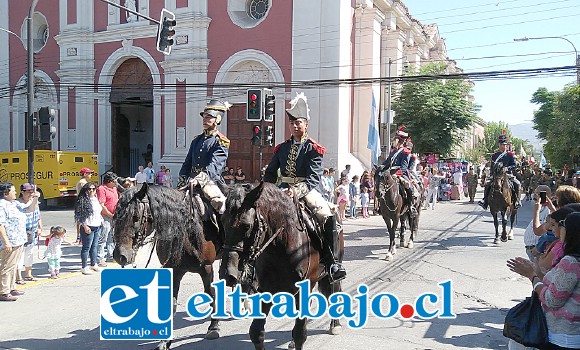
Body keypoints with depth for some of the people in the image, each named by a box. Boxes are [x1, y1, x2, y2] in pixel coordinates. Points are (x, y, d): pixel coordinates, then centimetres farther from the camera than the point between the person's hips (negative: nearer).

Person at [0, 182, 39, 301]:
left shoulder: (15, 204, 14)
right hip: (10, 243, -10)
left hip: (19, 241, 10)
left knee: (13, 266, 17)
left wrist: (35, 199, -2)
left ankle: (11, 288, 27)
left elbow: (30, 209, 17)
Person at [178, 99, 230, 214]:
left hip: (210, 181, -7)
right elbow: (187, 163, 19)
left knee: (218, 202, -31)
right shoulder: (197, 139, 17)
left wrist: (200, 178, -34)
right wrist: (181, 182, 7)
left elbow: (214, 165, -19)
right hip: (193, 181, 7)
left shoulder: (221, 141, -5)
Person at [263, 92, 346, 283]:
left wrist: (297, 190, -30)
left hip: (307, 189, -4)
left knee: (327, 217, -25)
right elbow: (270, 173, 14)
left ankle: (332, 262, -16)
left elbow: (314, 178, -13)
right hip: (284, 189, 4)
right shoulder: (282, 148, 12)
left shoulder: (313, 149, -2)